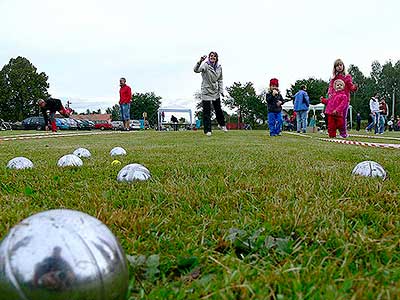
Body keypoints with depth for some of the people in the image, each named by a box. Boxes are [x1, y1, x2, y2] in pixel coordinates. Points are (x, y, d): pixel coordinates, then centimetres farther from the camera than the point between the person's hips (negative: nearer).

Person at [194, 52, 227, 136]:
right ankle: (207, 130, 4)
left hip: (216, 92, 5)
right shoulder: (205, 65, -12)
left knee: (218, 109, 15)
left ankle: (222, 124, 37)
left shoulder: (219, 67, 4)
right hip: (206, 92, -5)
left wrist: (221, 90, 7)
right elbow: (196, 70, -31)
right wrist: (200, 62, -49)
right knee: (206, 112, -3)